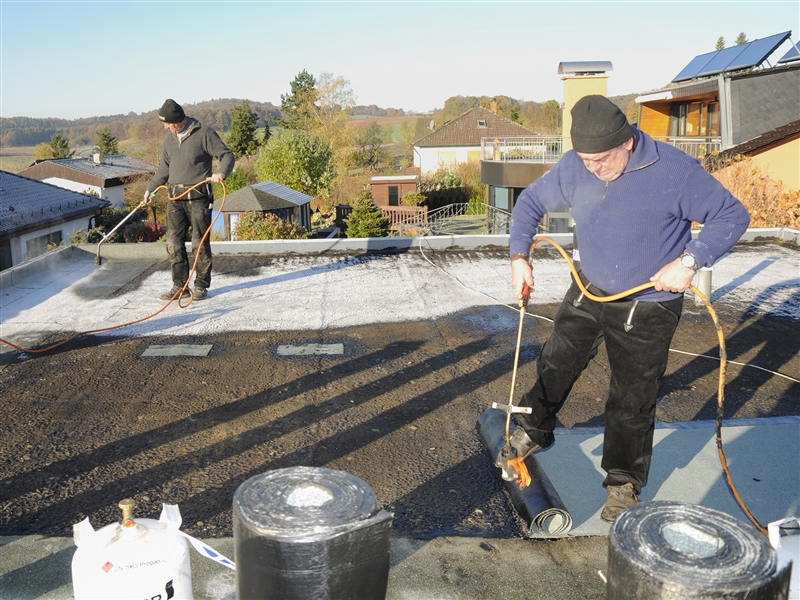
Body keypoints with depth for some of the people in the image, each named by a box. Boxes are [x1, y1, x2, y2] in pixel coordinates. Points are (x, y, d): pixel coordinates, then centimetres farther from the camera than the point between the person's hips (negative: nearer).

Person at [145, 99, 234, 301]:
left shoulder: (204, 134, -6)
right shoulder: (169, 138, 13)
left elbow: (227, 156, -7)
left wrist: (222, 173, -27)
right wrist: (151, 187, 32)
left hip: (198, 197, -6)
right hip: (175, 197, 6)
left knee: (200, 243, -1)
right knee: (173, 242, 3)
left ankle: (201, 286, 10)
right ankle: (180, 285, 11)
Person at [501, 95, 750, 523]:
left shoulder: (673, 169, -21)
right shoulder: (572, 168, -9)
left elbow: (732, 215, -14)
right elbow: (530, 202, 6)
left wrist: (689, 261, -26)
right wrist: (519, 256, -7)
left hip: (648, 309, -4)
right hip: (588, 294, 4)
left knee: (631, 402, 6)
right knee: (554, 366, 14)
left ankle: (624, 485, 25)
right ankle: (532, 432, 40)